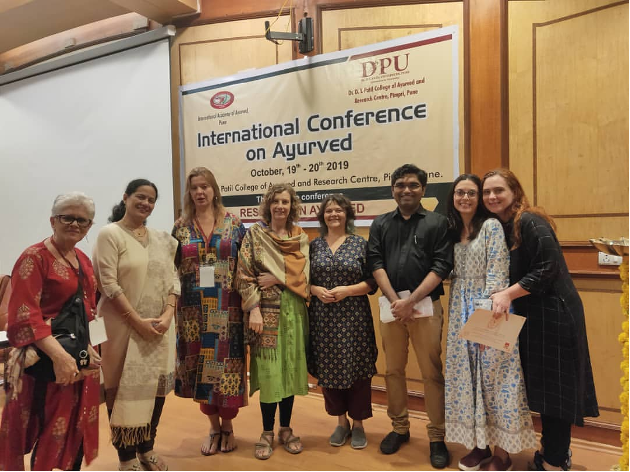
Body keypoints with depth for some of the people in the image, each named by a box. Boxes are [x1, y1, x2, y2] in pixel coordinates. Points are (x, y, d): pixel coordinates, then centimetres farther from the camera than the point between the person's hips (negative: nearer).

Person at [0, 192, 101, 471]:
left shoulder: (84, 261, 10)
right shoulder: (34, 257, -12)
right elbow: (24, 317, -20)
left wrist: (90, 347, 6)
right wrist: (59, 355, -28)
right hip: (47, 362, -7)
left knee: (77, 431, 16)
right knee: (52, 437, 5)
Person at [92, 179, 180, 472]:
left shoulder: (162, 239, 10)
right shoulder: (110, 234, -5)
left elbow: (173, 279, 7)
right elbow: (108, 284, -12)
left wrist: (167, 314, -8)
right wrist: (138, 320, -15)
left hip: (159, 325, 5)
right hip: (125, 324, -5)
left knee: (157, 384, 10)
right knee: (127, 387, 4)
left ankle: (147, 448, 29)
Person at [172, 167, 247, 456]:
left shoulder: (234, 224, 1)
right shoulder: (181, 227, 5)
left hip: (226, 310, -2)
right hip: (194, 311, 2)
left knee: (225, 365, 3)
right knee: (200, 367, 8)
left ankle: (228, 427, 26)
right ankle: (214, 426, 29)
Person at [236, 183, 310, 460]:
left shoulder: (301, 238, 7)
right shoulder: (254, 234, -1)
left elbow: (304, 276, 1)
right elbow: (244, 276, -6)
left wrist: (277, 279, -12)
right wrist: (254, 309, -15)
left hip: (293, 310, 3)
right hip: (266, 310, -3)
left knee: (290, 368, 9)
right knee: (268, 369, 2)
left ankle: (286, 429, 26)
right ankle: (267, 432, 20)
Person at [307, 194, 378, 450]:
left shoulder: (360, 243, -1)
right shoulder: (314, 245, 6)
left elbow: (372, 281, -3)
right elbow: (304, 280, 8)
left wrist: (347, 290, -16)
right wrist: (316, 290, -11)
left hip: (353, 317, -2)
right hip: (323, 317, 3)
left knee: (356, 368, 4)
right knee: (328, 369, 9)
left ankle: (358, 424, 25)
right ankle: (341, 422, 29)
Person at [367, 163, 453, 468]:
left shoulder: (437, 223, 3)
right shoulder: (380, 224, 11)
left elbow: (442, 266, -5)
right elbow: (375, 263, 2)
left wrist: (411, 300, -13)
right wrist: (395, 301, -10)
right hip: (390, 306, 3)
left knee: (431, 372, 3)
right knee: (393, 370, 12)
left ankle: (436, 437, 19)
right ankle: (399, 428, 29)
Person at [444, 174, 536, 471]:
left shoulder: (491, 226, -9)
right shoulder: (452, 230, 10)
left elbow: (497, 274, -15)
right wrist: (456, 314, 9)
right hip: (461, 313, 6)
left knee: (493, 376, 1)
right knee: (467, 377, 10)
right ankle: (479, 444, 25)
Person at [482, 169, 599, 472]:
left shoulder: (530, 222, -17)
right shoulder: (498, 227, 8)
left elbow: (548, 269, -23)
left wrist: (508, 294, -25)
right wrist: (500, 300, 1)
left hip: (553, 314, -8)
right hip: (529, 316, 8)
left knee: (554, 386, 3)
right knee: (540, 385, 17)